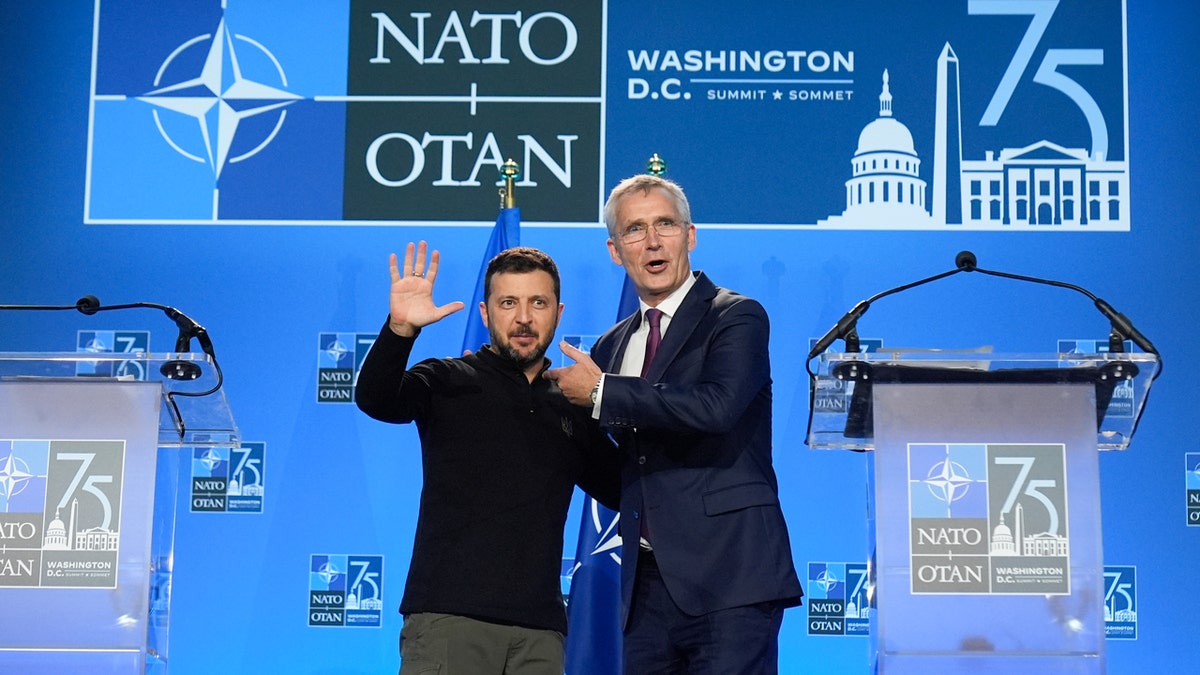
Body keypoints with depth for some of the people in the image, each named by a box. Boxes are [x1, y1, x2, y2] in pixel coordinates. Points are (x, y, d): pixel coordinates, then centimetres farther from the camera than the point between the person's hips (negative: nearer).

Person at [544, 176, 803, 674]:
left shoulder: (738, 317, -2)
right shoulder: (614, 345, 18)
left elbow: (717, 406, -22)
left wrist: (601, 391, -12)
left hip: (727, 577, -6)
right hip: (648, 583, 6)